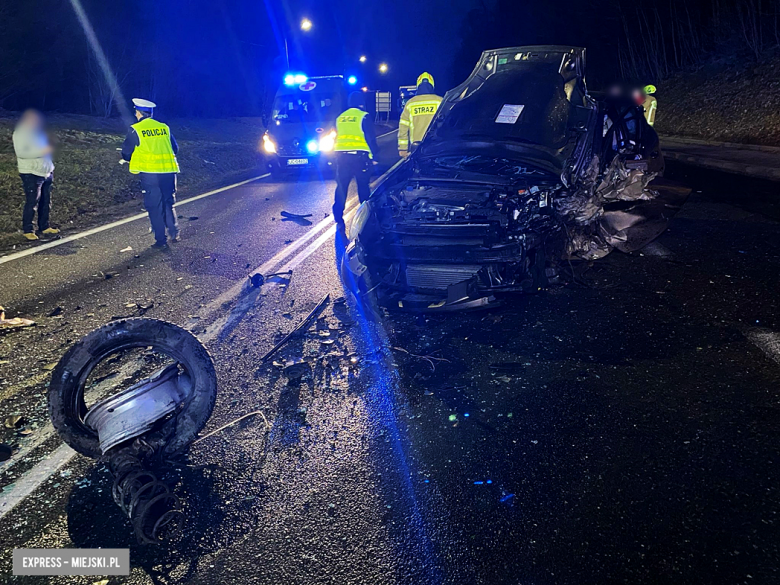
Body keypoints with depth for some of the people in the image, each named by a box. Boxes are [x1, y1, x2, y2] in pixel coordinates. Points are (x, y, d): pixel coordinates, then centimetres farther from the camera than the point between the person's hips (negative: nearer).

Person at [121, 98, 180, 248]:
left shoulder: (135, 130, -3)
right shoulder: (164, 128, 8)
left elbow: (126, 152, 2)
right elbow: (175, 149, 14)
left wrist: (127, 159, 24)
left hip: (149, 173, -3)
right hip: (168, 172, 3)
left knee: (154, 207, 5)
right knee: (168, 203, 18)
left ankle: (160, 240, 6)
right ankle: (174, 232, 10)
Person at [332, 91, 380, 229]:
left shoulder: (340, 118, 15)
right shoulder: (364, 117, -3)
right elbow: (371, 139, -6)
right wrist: (374, 156, 1)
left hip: (341, 156, 4)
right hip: (359, 156, -4)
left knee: (341, 187, 6)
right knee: (363, 187, 7)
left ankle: (338, 219, 1)